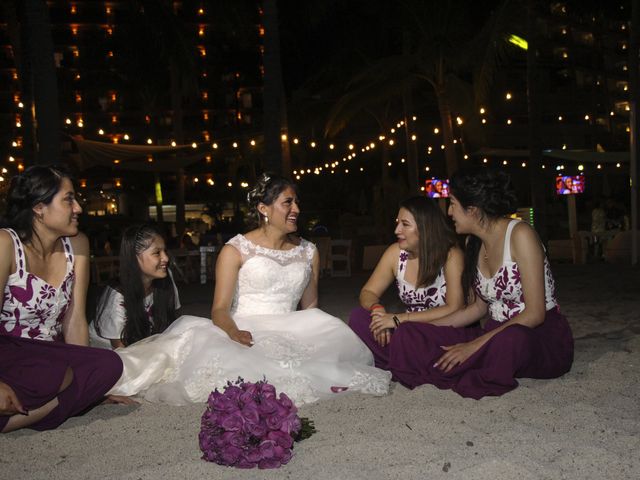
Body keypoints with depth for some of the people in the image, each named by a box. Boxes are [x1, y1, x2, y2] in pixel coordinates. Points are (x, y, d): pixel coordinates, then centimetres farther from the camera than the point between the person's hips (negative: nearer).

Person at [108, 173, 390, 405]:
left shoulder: (308, 251, 15)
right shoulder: (236, 250, 1)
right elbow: (220, 308, -7)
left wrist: (319, 337, -4)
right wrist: (234, 332, -30)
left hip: (291, 337, 4)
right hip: (247, 336, -4)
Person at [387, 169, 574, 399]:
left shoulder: (519, 234, -15)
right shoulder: (474, 244, 8)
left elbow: (535, 314, -18)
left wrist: (475, 345, -21)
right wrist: (421, 329, 5)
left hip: (545, 337, -5)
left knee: (512, 339, -42)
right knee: (412, 337, -13)